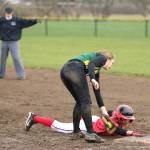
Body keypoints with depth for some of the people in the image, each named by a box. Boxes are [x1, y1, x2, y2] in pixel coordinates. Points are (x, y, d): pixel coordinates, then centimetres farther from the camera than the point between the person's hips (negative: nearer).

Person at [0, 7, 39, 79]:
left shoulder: (17, 20, -4)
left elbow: (26, 22, -12)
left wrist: (35, 21, -25)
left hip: (14, 43, -3)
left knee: (16, 58, -9)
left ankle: (21, 75, -4)